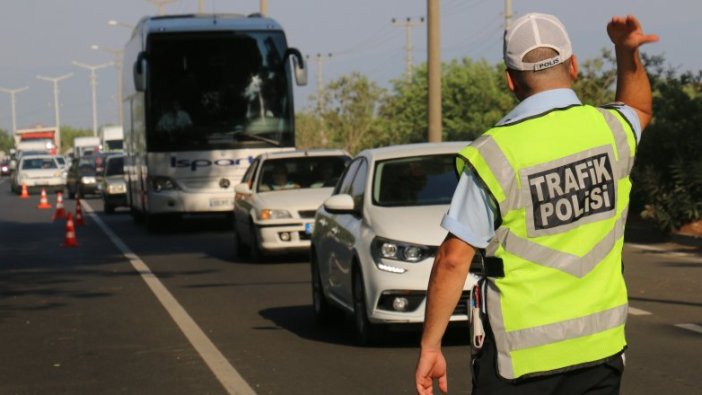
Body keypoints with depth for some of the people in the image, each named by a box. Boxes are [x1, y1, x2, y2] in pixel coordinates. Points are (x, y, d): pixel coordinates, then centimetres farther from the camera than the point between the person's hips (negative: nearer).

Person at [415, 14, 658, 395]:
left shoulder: (494, 154, -13)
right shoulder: (610, 129, 0)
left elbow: (453, 259, -11)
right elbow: (639, 110, 28)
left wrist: (429, 346, -4)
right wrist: (628, 52, 14)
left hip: (520, 353, -4)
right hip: (599, 345, 4)